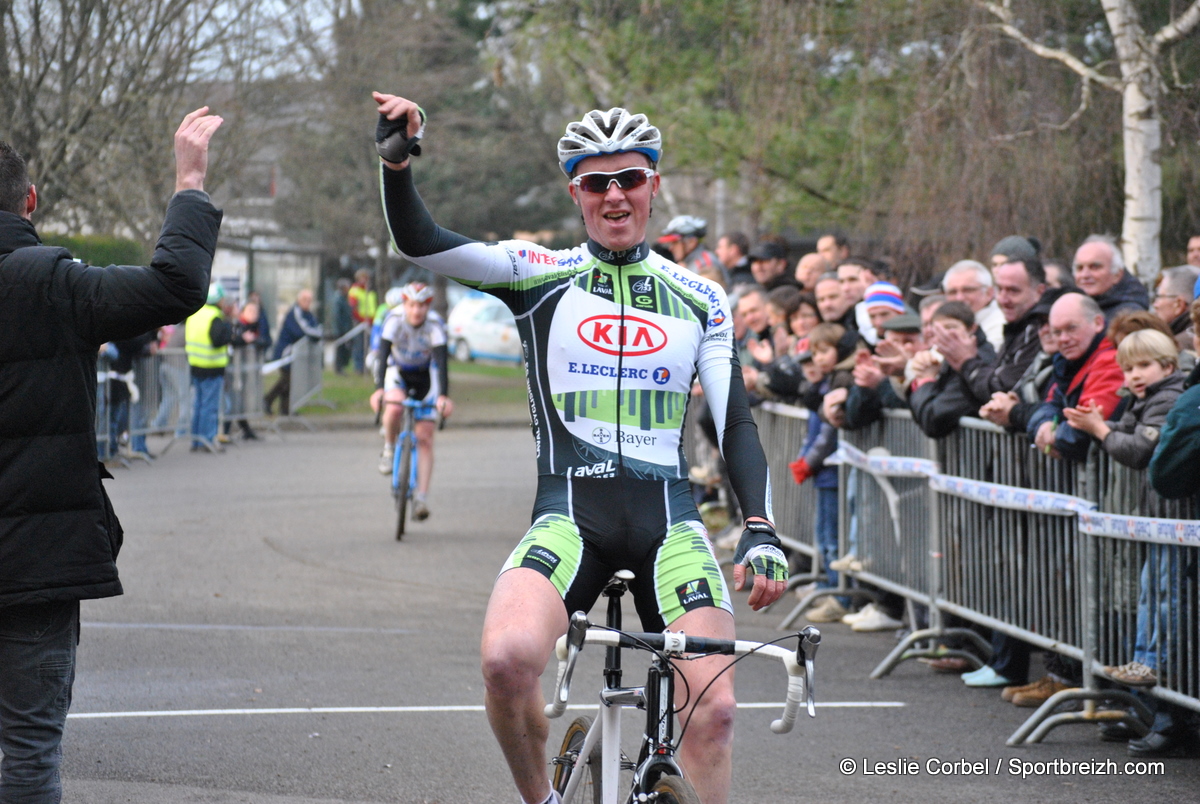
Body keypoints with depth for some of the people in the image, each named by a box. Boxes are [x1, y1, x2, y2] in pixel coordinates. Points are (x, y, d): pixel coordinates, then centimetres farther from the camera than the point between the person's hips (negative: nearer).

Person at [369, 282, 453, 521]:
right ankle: (389, 449, -6)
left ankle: (420, 499, -10)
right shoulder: (395, 320, -26)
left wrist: (443, 396, -48)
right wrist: (379, 389, -49)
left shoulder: (435, 325, -26)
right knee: (394, 406, -35)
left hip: (425, 377, 0)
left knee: (425, 438, -9)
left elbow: (441, 362, -34)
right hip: (398, 371, 0)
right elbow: (383, 354, -34)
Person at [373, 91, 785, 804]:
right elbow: (419, 242, -7)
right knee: (507, 657, -29)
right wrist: (398, 160, -25)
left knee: (713, 707, -15)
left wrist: (761, 531, -7)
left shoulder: (700, 300, 12)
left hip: (668, 518, 2)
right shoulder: (542, 276, 6)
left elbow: (736, 423, 8)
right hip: (570, 515, -2)